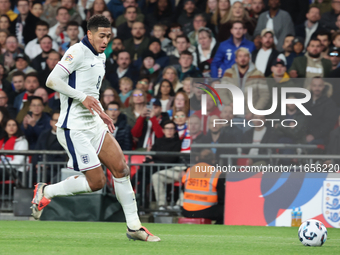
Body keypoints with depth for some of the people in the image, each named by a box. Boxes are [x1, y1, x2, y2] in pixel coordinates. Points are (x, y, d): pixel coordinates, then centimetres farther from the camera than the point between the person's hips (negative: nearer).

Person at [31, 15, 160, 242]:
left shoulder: (100, 57, 16)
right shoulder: (78, 52, -13)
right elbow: (52, 80, -20)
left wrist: (101, 113, 16)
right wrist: (82, 97, -23)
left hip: (94, 124, 9)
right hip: (74, 127, -9)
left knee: (121, 168, 2)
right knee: (96, 182, -10)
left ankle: (134, 226, 8)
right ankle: (46, 192, 9)